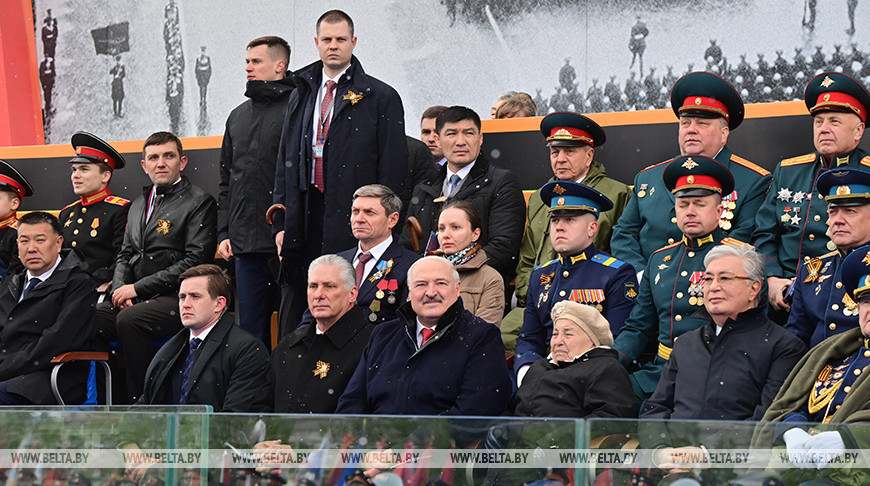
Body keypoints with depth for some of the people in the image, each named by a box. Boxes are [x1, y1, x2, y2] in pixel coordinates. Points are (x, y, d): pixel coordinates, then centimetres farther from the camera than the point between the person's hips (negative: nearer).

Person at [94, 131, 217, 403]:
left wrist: (138, 288, -12)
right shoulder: (139, 205, 23)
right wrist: (120, 289, 0)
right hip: (135, 299, 7)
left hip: (176, 299, -7)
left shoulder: (200, 203, -1)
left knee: (130, 319, -34)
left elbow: (195, 262, -11)